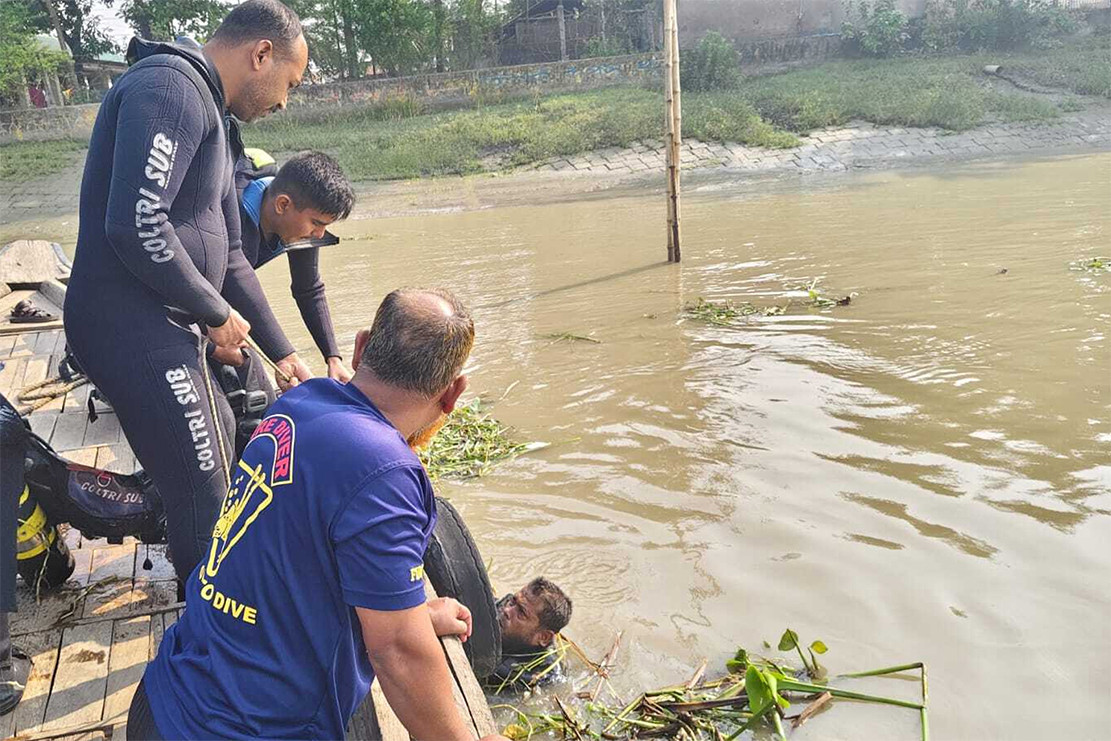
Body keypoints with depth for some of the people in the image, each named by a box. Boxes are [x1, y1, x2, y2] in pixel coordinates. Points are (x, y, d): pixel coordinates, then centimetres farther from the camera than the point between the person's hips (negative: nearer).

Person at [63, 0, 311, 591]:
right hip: (136, 329, -11)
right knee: (205, 503, -3)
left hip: (166, 329, 11)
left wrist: (282, 353, 20)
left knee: (220, 441, 27)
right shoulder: (170, 87, -15)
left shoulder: (212, 116, 18)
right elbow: (137, 226, -28)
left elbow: (228, 255, 20)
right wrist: (216, 313, -14)